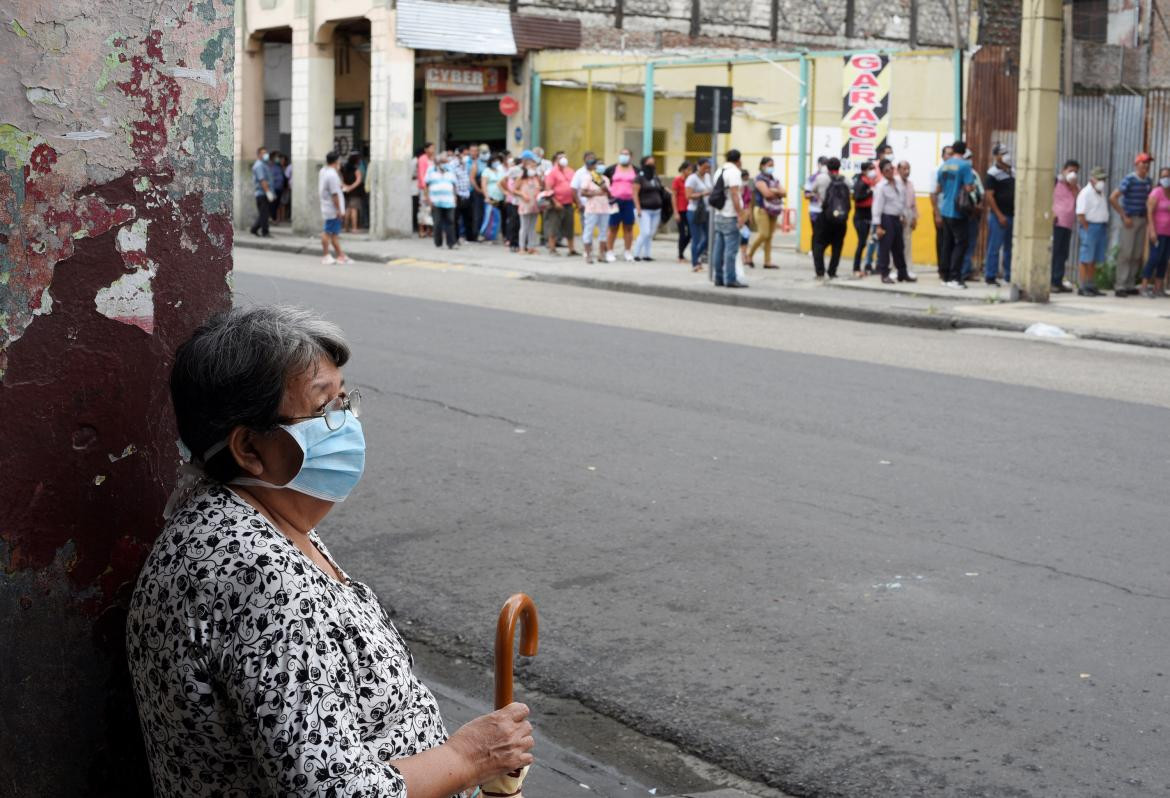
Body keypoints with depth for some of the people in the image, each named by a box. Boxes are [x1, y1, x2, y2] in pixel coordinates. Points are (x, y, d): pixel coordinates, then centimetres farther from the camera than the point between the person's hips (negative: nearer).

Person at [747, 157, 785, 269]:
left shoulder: (774, 180, 17)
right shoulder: (759, 179, -6)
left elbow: (783, 192, 7)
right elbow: (767, 193, -18)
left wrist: (773, 190, -12)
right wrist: (778, 193, -1)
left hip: (773, 211, 7)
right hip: (762, 209, -7)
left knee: (769, 237, 4)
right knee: (763, 234, -15)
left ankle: (767, 261, 4)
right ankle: (749, 255, 2)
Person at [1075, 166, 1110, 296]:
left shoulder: (1101, 192, 17)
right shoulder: (1086, 193, -10)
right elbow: (1080, 214, -16)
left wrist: (1106, 227, 13)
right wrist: (1087, 228, -15)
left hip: (1102, 228, 8)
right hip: (1090, 227, -8)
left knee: (1094, 260, 10)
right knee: (1086, 259, -6)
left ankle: (1091, 286, 15)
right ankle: (1083, 288, -5)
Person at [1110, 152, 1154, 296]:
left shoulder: (1148, 181, 8)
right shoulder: (1129, 180, -11)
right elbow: (1113, 198, -15)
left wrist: (1149, 217, 9)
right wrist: (1124, 217, -14)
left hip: (1142, 220, 6)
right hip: (1130, 220, -6)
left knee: (1138, 255, 7)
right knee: (1126, 253, -7)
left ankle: (1130, 285, 15)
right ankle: (1120, 286, -4)